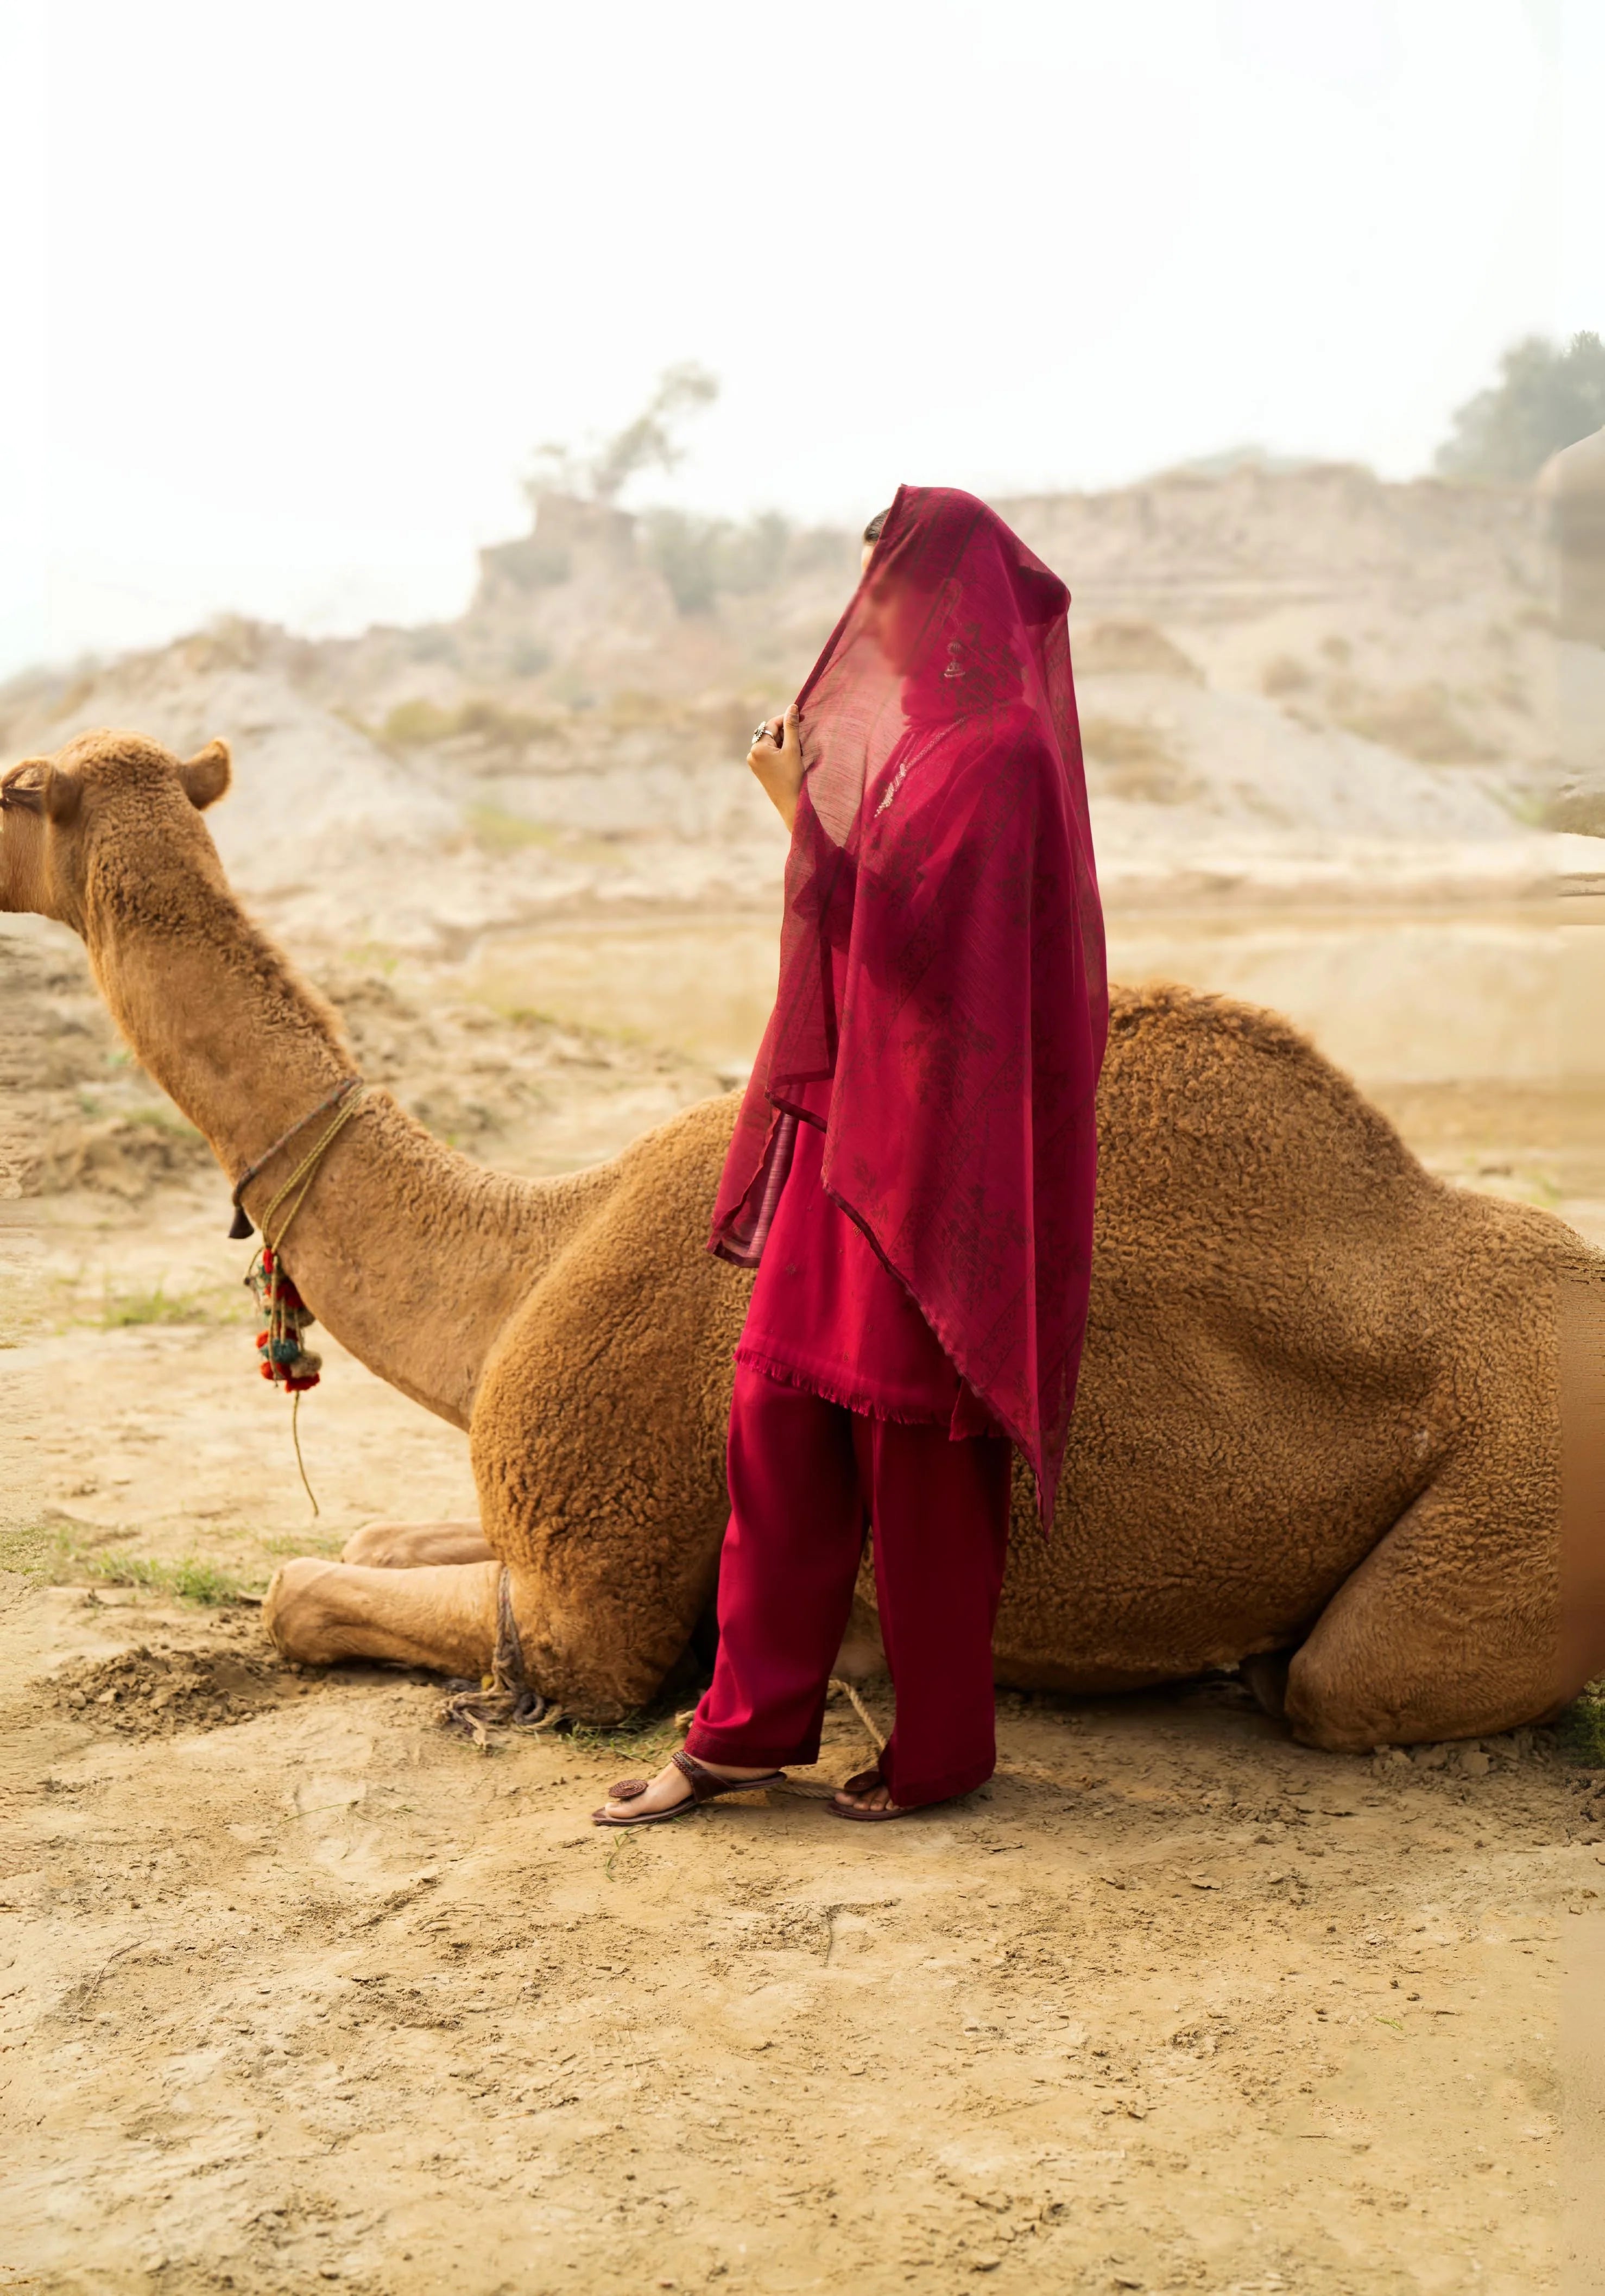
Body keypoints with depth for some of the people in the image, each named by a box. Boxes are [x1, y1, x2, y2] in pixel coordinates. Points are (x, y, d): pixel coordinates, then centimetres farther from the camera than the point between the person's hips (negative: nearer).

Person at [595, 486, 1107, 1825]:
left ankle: (944, 1747, 14)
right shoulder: (925, 735, 15)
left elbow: (890, 926, -20)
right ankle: (752, 1723, 15)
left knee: (917, 1439, 0)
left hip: (936, 1139, -9)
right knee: (781, 1405, 8)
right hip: (854, 1117, 9)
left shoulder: (996, 749, -14)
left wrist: (805, 809, -13)